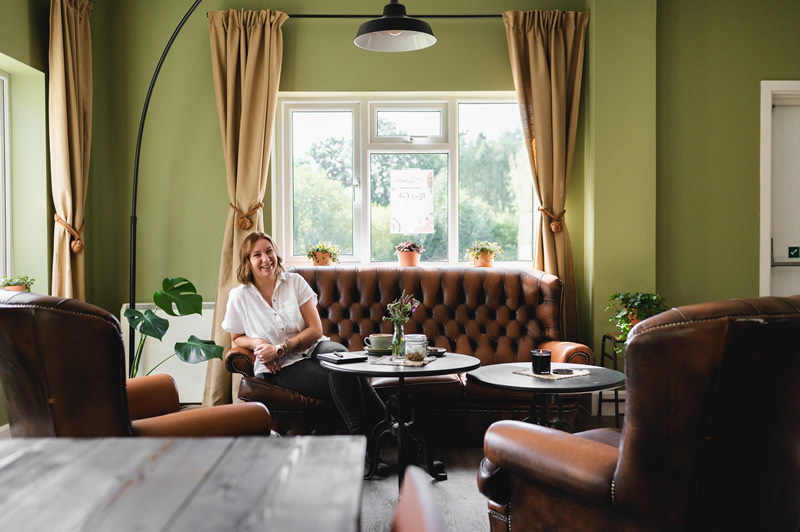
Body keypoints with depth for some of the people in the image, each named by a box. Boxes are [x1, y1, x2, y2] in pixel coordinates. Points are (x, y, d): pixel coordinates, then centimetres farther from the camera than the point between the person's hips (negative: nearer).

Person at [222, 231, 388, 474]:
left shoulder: (294, 282, 2)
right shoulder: (239, 297, 1)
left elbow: (316, 329, -2)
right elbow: (237, 338, 16)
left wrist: (280, 349, -13)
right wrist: (256, 342, -8)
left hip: (312, 348, 2)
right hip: (280, 368, -2)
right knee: (340, 380, -32)